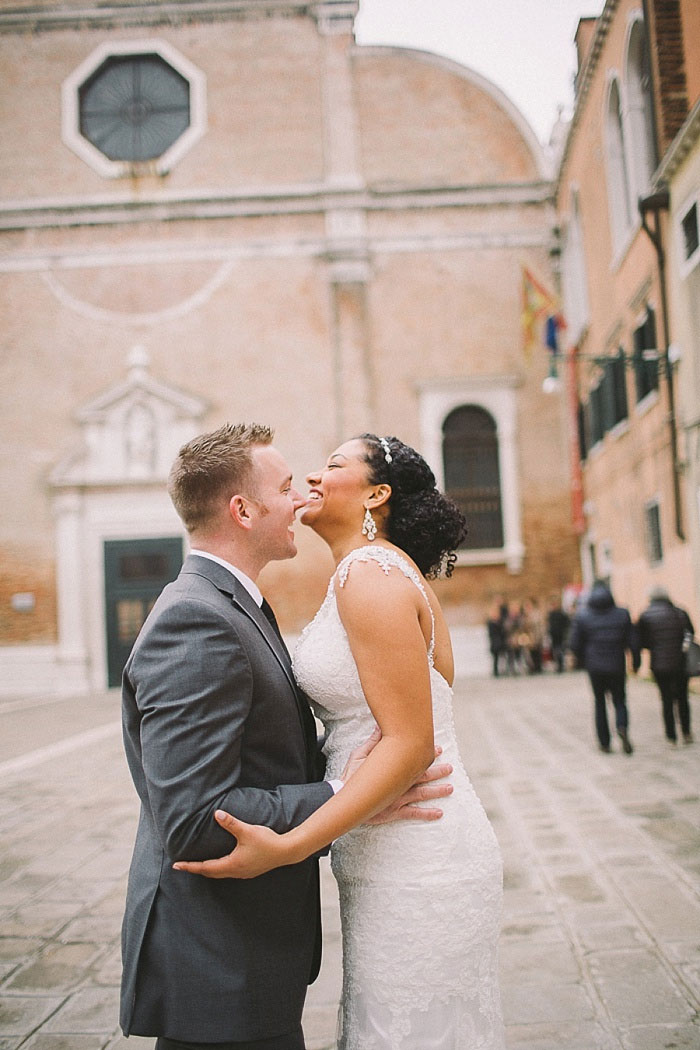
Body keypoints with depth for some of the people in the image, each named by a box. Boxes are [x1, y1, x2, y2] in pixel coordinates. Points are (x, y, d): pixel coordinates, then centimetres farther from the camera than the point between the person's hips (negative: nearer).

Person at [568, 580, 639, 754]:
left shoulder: (582, 616, -3)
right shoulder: (622, 614, -1)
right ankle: (622, 727, -17)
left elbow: (574, 645, -2)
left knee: (599, 702, 15)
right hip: (617, 667, 0)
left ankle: (604, 742, 12)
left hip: (595, 667, 0)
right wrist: (636, 662, 11)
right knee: (619, 701, 13)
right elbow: (632, 642, -2)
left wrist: (581, 660, 16)